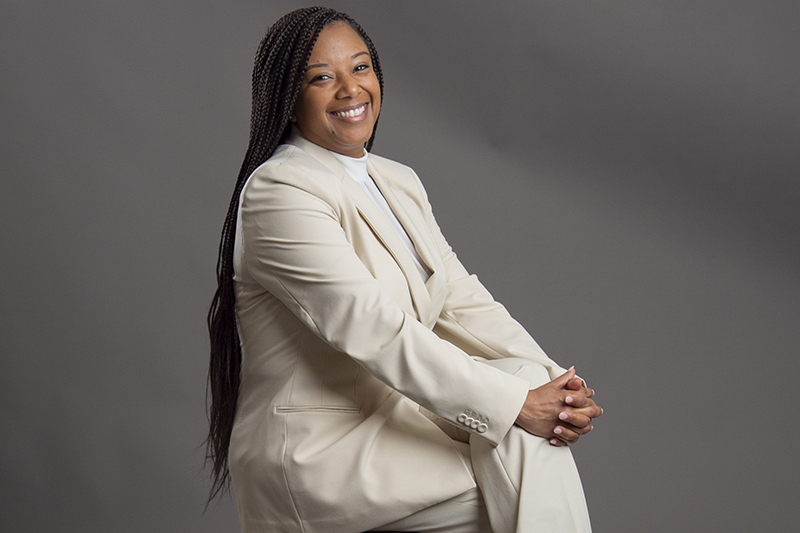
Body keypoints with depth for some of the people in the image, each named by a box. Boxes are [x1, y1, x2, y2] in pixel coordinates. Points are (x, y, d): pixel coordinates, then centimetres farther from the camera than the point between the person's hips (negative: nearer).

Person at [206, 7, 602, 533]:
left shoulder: (399, 182, 14)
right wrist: (517, 404, -23)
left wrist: (552, 380, -9)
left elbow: (462, 299, 7)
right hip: (318, 448, -8)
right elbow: (374, 331, -23)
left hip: (400, 408, 8)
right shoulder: (280, 193, -15)